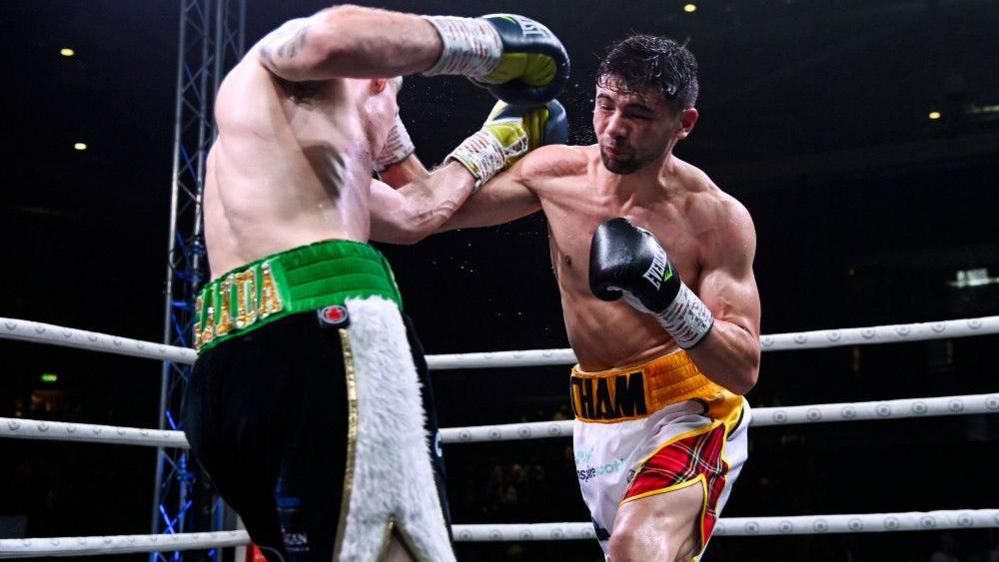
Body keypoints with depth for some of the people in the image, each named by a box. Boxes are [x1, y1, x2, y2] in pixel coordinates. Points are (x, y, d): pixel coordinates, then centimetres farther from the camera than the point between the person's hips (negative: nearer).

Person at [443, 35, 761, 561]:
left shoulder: (717, 218, -14)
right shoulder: (554, 172, -4)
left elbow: (744, 370, -16)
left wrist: (670, 299, -31)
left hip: (688, 414, -5)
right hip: (598, 423, 5)